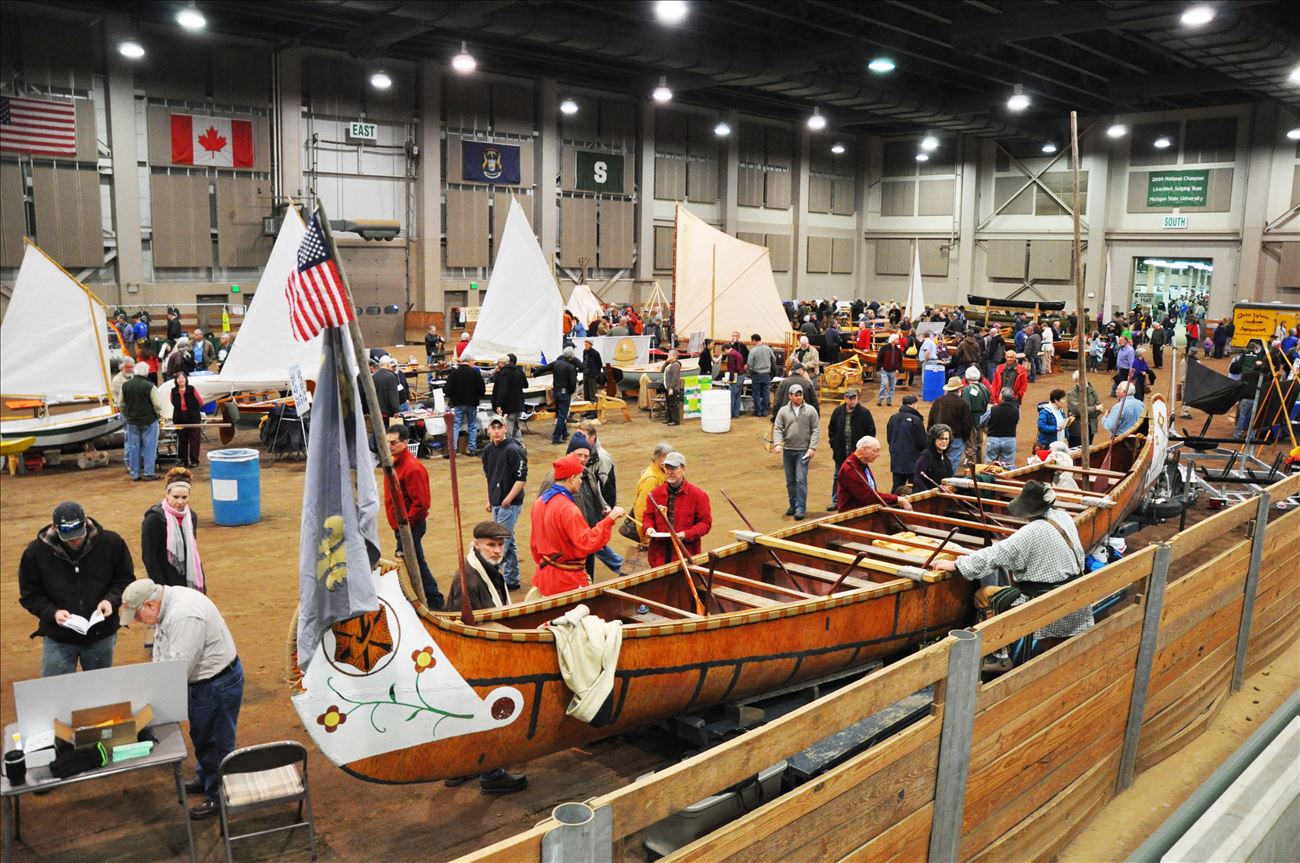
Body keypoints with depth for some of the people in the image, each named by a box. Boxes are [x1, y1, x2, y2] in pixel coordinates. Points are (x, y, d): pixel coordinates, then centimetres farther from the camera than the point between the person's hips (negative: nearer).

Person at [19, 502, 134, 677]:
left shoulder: (111, 542, -11)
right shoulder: (36, 551, -10)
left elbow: (126, 579, 0)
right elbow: (29, 595, -2)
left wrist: (112, 599, -18)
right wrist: (52, 613, -19)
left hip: (102, 636, 0)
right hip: (58, 640, 0)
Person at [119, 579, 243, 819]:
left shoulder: (184, 616, -31)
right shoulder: (168, 604, 2)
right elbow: (162, 656, 11)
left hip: (217, 685, -10)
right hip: (202, 682, 10)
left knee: (217, 742, 4)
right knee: (201, 736, 26)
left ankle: (218, 797, 18)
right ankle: (205, 779, 46)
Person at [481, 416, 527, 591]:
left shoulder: (513, 450, -16)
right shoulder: (488, 450, 8)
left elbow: (522, 478, -18)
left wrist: (508, 500, -18)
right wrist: (490, 500, 18)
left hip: (510, 504, -8)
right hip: (496, 503, 8)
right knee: (508, 542, 15)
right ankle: (512, 580, 24)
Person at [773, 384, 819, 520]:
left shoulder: (810, 410, 0)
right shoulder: (783, 411, 4)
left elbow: (816, 430, -2)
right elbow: (777, 429, 1)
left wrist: (812, 447, -11)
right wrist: (777, 443, -16)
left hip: (804, 451, -3)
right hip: (787, 450, 3)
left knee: (801, 479, -9)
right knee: (790, 480, 11)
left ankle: (801, 507, -5)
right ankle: (793, 504, 23)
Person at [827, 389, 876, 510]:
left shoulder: (864, 413, -6)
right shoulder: (838, 412, 2)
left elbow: (871, 431, -2)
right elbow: (831, 430, 11)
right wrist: (833, 445, 3)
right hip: (841, 452, 3)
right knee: (838, 477, 10)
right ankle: (836, 501, 21)